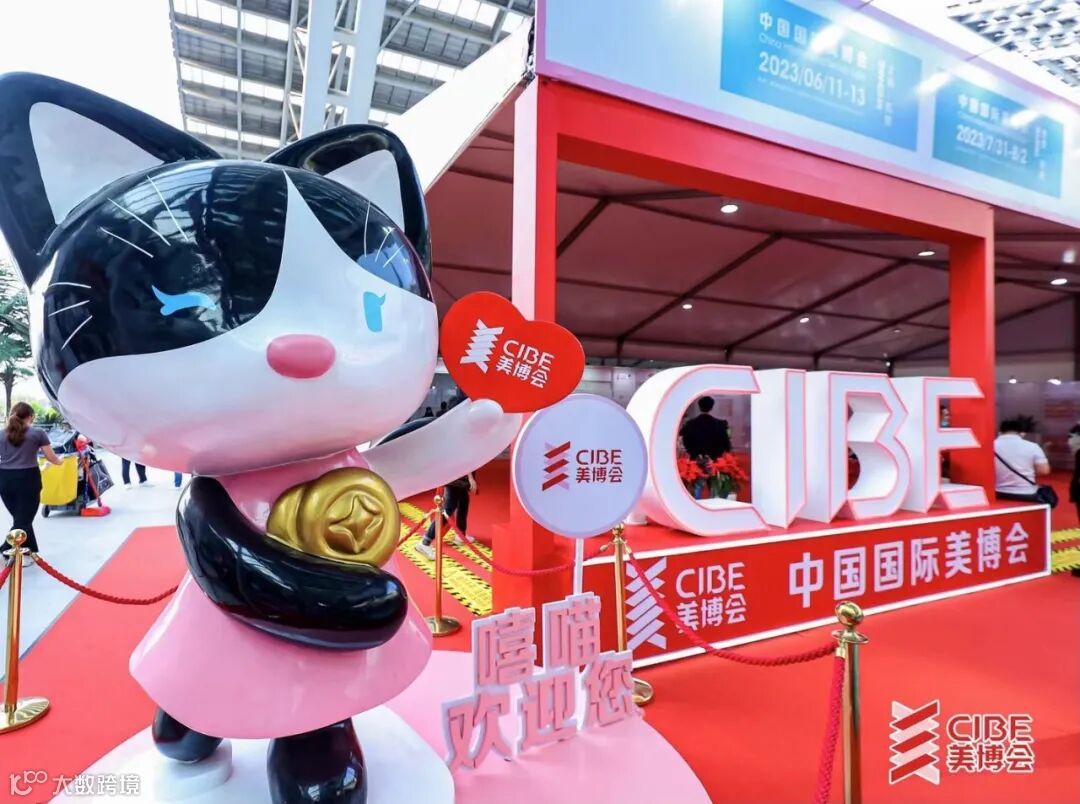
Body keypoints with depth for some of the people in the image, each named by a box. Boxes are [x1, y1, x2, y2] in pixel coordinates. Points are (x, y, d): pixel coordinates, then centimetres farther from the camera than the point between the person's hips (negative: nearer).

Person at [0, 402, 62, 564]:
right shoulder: (38, 433, 0)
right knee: (24, 519, 2)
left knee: (20, 518, 15)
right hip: (27, 478, -4)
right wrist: (60, 462, 25)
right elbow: (51, 457, 4)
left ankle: (29, 553, 21)